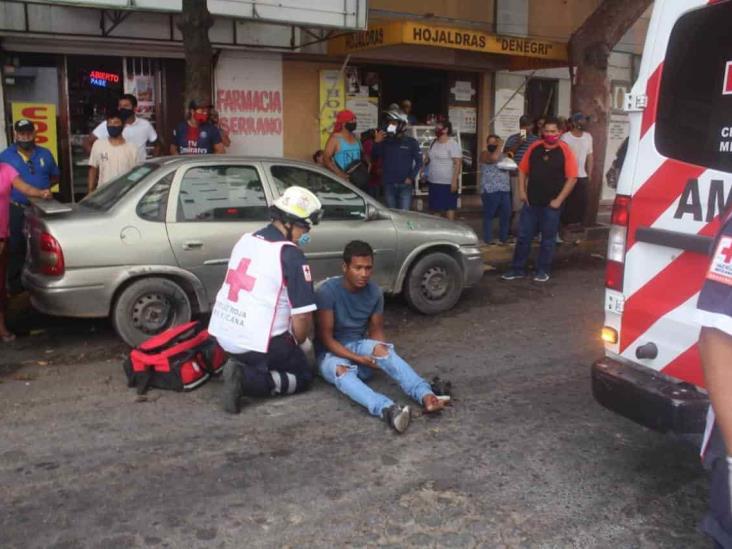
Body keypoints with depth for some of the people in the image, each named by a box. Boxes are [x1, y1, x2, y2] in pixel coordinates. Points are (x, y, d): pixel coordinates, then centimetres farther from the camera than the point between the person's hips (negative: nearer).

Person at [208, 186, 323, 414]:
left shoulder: (246, 239, 8)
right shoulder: (291, 255, -16)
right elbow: (302, 316, -17)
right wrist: (296, 342, 6)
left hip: (222, 334, 8)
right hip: (256, 342, -8)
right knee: (303, 377, 14)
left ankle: (242, 365, 10)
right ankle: (246, 379, -8)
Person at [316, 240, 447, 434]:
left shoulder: (375, 292, -3)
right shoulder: (328, 291, -19)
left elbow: (376, 330, 4)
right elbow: (326, 337, -18)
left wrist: (384, 356, -17)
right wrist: (358, 359, -28)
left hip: (358, 346, 4)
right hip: (331, 353, -3)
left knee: (381, 349, -32)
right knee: (341, 370, -39)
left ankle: (425, 395, -48)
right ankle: (388, 409, -64)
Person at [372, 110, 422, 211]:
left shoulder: (411, 142, 1)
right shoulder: (385, 142, 7)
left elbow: (419, 161, 2)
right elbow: (374, 158, 6)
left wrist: (411, 177, -7)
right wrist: (376, 143, -7)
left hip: (405, 184, -2)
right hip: (388, 185, 2)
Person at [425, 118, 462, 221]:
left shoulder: (452, 144, -11)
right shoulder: (433, 143, 10)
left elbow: (458, 163, -15)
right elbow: (429, 159, 19)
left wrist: (454, 180, -21)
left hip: (447, 183, -7)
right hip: (433, 182, 7)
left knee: (449, 207, 0)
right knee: (435, 207, 13)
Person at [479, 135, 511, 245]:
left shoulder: (502, 154, 20)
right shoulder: (484, 154, -4)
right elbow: (494, 158, -25)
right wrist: (499, 146, -11)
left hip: (504, 189, 7)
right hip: (490, 190, -7)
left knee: (506, 214, 7)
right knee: (489, 215, -1)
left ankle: (503, 238, 17)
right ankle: (488, 239, 5)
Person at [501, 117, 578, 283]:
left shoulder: (565, 151, -7)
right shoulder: (534, 148, 4)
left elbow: (572, 178, -9)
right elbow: (523, 170, 11)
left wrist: (559, 200, -12)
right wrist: (522, 191, 2)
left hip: (552, 204, -3)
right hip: (531, 202, 3)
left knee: (548, 239, 8)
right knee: (523, 236, 7)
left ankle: (543, 271, 20)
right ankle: (518, 269, 17)